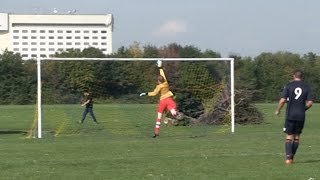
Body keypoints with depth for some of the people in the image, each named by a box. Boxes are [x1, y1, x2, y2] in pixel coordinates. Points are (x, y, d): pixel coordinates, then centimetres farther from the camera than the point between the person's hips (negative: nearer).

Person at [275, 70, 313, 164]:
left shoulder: (289, 86, -4)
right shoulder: (306, 87, 3)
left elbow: (282, 100, -11)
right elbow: (310, 102, -2)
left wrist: (278, 110, 5)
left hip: (290, 115, -2)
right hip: (301, 116, 2)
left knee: (289, 136, 1)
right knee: (297, 136, 13)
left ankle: (288, 157, -12)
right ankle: (292, 157, 16)